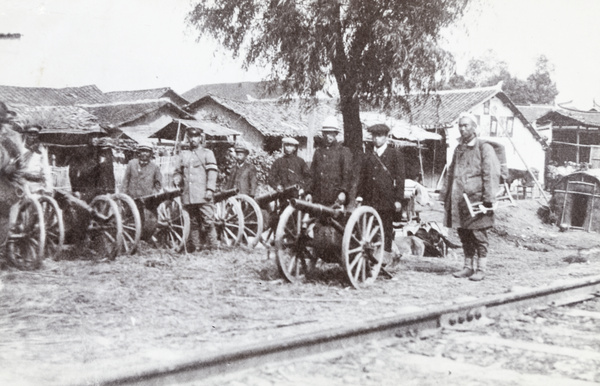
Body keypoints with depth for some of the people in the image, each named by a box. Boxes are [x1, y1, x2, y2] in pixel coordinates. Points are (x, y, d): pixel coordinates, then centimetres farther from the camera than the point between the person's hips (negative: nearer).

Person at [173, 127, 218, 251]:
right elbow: (178, 171, 27)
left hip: (203, 195, -4)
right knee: (193, 223, 7)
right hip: (188, 196, 4)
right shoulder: (183, 155, 20)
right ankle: (193, 247, 11)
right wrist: (177, 180, 5)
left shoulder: (207, 153, 9)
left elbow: (212, 172, -1)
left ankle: (212, 247, -6)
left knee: (208, 221, -9)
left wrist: (210, 189, -12)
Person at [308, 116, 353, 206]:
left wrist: (343, 192, -14)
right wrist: (310, 192, 12)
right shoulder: (318, 152, 19)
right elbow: (312, 174, 21)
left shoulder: (344, 151, 4)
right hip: (318, 198, 4)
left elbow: (348, 174, -3)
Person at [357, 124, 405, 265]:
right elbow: (362, 178, 17)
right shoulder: (367, 156, 16)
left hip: (387, 199, -3)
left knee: (386, 228, 1)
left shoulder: (395, 154, 5)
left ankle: (386, 253, 9)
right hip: (370, 200, 3)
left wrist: (398, 199, -6)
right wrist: (360, 196, 8)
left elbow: (400, 178, 0)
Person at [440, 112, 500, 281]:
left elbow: (491, 174, -10)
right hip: (459, 199, 7)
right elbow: (450, 173, 21)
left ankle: (481, 269, 5)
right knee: (464, 235, 10)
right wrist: (445, 194, 14)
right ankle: (468, 267, 20)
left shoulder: (484, 148, -4)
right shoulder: (459, 149, 18)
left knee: (478, 235, -3)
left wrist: (488, 198, -17)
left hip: (476, 197, -6)